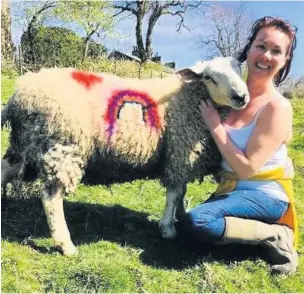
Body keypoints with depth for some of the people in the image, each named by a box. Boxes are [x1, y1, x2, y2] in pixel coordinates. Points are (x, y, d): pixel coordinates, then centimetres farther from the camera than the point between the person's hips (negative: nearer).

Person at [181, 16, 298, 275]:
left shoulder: (277, 107, -18)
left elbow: (247, 168, -22)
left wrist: (215, 126, -18)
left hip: (264, 195, -7)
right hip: (232, 189, 7)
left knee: (198, 222, -27)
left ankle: (276, 236, -10)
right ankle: (258, 228, 9)